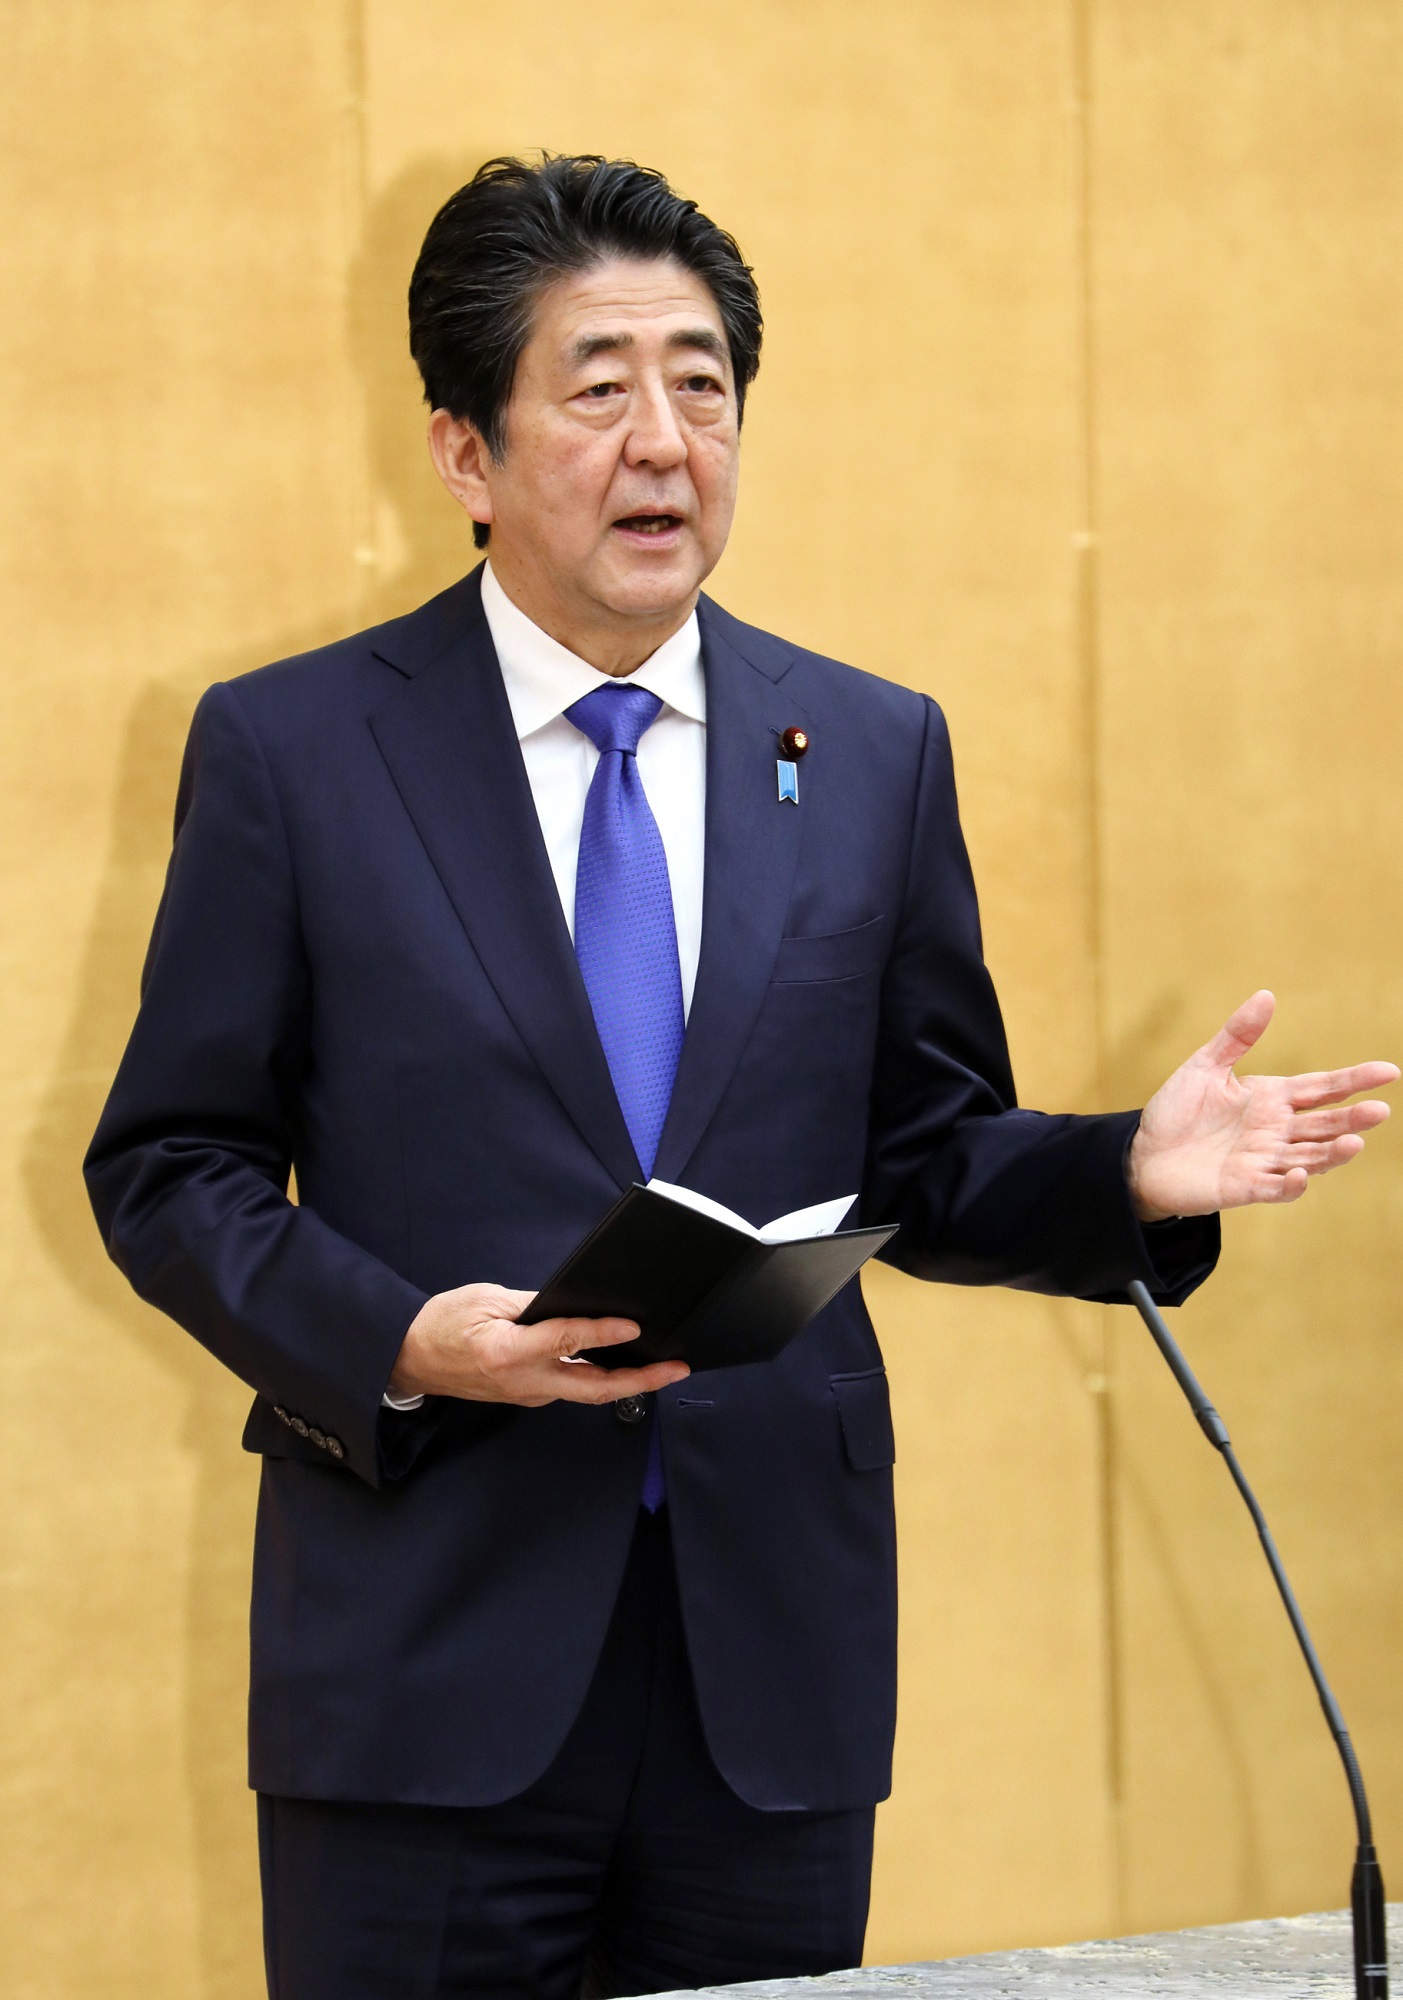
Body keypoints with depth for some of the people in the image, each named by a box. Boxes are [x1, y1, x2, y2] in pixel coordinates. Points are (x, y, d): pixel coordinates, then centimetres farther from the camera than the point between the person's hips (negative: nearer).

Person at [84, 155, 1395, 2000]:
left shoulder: (875, 754, 9)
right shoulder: (289, 753, 1)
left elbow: (922, 1167, 13)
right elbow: (171, 1171, 2)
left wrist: (1128, 1178, -6)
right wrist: (399, 1345, -15)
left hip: (774, 1660, 3)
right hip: (432, 1676, -2)